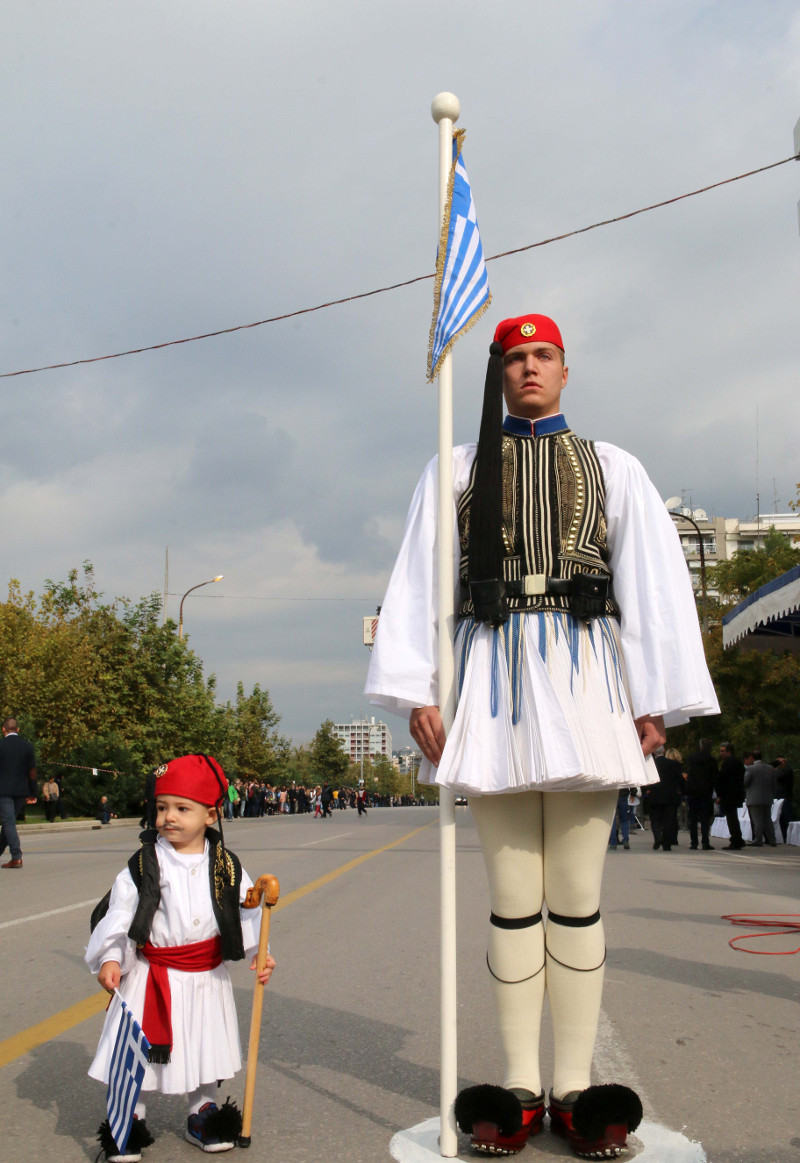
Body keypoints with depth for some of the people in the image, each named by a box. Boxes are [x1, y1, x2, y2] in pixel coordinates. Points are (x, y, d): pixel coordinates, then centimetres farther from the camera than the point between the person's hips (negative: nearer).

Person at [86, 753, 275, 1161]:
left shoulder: (225, 866, -3)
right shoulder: (143, 866, -9)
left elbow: (247, 911, 1)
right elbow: (118, 913, -9)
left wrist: (260, 954, -7)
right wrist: (109, 959, -18)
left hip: (207, 976, 2)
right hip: (151, 974, -2)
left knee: (206, 1047, 13)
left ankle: (202, 1116, 34)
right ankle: (129, 1119, 24)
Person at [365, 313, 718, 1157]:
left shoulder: (612, 470, 15)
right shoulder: (455, 472, 15)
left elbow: (655, 581, 9)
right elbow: (417, 580, 7)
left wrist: (656, 699, 0)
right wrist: (416, 691, -4)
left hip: (584, 676, 0)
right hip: (494, 678, 0)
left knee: (577, 896, 1)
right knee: (512, 898, 2)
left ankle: (575, 1088, 10)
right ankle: (520, 1089, 11)